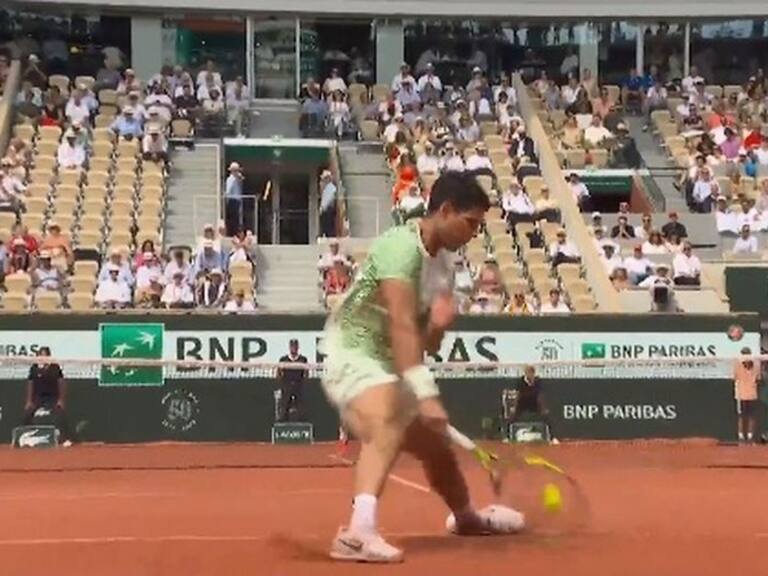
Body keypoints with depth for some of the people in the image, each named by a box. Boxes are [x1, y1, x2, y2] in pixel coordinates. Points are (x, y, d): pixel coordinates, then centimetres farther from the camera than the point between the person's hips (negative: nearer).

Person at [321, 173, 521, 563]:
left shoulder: (441, 264, 8)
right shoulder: (402, 246, -21)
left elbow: (427, 343, 11)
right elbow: (402, 326, -30)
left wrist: (440, 322, -12)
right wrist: (426, 394, -36)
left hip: (387, 367, 9)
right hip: (352, 357, -9)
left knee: (436, 446, 24)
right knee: (389, 428, -38)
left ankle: (467, 518, 52)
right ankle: (359, 531, -56)